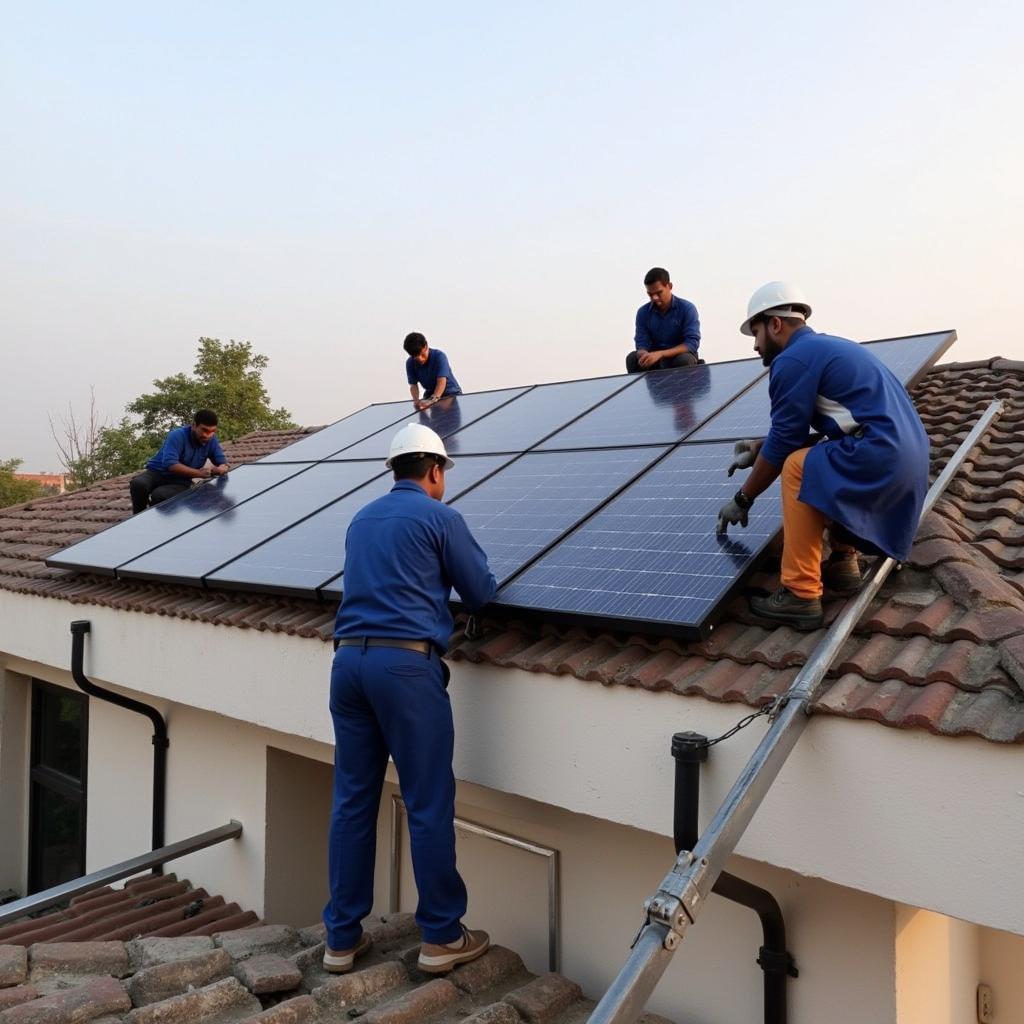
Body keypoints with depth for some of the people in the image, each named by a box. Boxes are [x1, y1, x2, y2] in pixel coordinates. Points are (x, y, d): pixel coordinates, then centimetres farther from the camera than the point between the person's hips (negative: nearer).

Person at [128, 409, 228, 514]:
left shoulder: (212, 441, -3)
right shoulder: (178, 435, -19)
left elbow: (223, 464, -1)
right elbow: (170, 464, -30)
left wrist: (218, 469, -28)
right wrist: (200, 473, -35)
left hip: (179, 482, 1)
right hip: (157, 472, -1)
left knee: (159, 495, -34)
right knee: (138, 484, -35)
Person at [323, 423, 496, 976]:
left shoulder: (361, 519, 19)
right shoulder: (439, 516, 0)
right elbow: (482, 593, 4)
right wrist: (451, 569, 24)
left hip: (349, 659, 7)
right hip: (406, 664, -6)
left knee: (352, 802, 11)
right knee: (428, 804, 2)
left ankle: (342, 937, 18)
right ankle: (442, 937, 12)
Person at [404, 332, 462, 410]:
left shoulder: (439, 356, -27)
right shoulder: (410, 363, -12)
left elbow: (442, 381, -37)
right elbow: (413, 385, -14)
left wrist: (433, 399, -54)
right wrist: (416, 400, -37)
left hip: (451, 394, -4)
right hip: (430, 394, 4)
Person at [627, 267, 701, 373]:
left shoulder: (687, 308, -13)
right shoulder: (643, 312, -4)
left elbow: (692, 343, -21)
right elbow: (641, 344, -7)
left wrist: (660, 354, -33)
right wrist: (644, 356, -34)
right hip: (655, 360, 3)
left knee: (684, 359, -36)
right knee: (632, 358, -26)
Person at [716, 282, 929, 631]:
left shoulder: (792, 360, -8)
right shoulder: (827, 346, 22)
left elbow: (783, 442, -6)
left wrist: (742, 499, 4)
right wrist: (760, 447, 22)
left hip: (881, 456, -11)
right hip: (909, 454, 11)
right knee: (819, 461, 26)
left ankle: (801, 595, -11)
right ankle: (843, 559, 18)